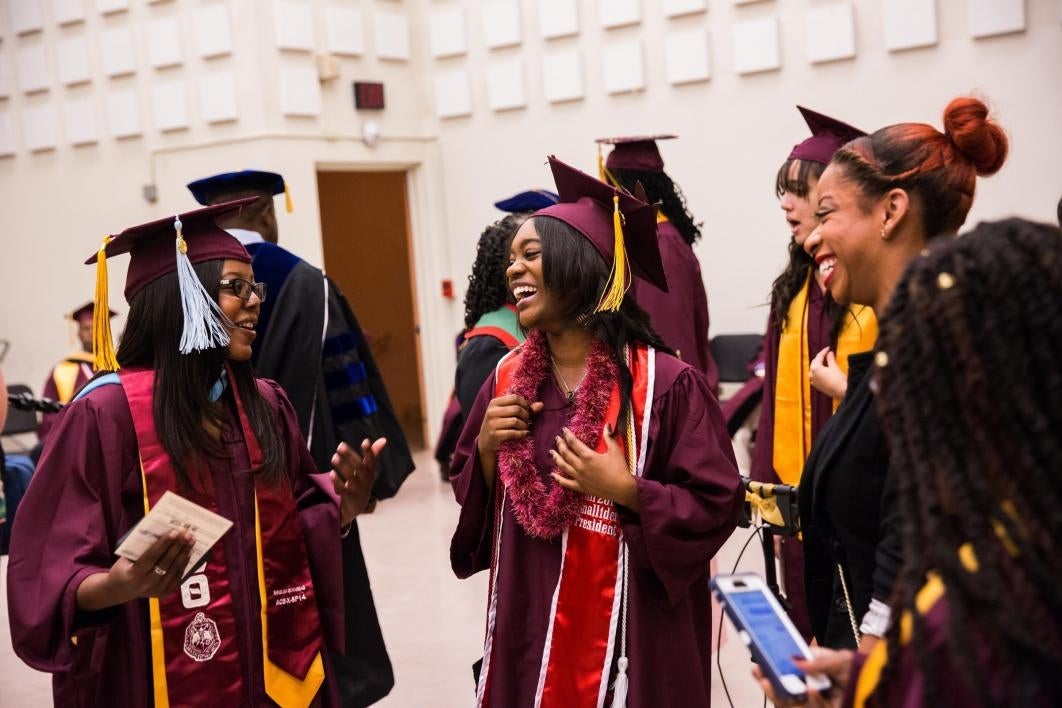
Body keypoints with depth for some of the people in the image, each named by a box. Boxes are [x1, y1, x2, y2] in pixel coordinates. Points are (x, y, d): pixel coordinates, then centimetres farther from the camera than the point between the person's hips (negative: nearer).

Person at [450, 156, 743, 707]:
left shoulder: (666, 384, -14)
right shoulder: (508, 378, 2)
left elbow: (718, 507, -11)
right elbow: (473, 498, 10)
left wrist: (626, 489, -22)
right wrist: (486, 448, -8)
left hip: (628, 634, -4)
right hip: (529, 628, 5)